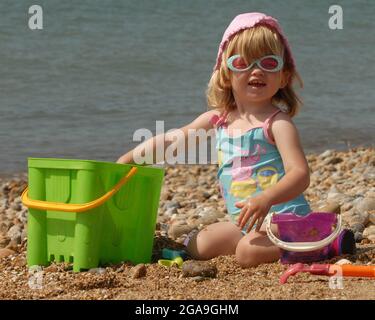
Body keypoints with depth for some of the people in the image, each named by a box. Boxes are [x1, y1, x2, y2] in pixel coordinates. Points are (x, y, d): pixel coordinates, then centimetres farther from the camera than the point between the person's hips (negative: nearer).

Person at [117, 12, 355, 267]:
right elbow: (170, 140, 15)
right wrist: (128, 159, 6)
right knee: (196, 246, 5)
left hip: (284, 216, -8)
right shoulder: (218, 120, 8)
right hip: (244, 222, 8)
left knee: (248, 252, -31)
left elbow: (300, 174, -21)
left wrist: (266, 199, -38)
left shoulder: (277, 122, -12)